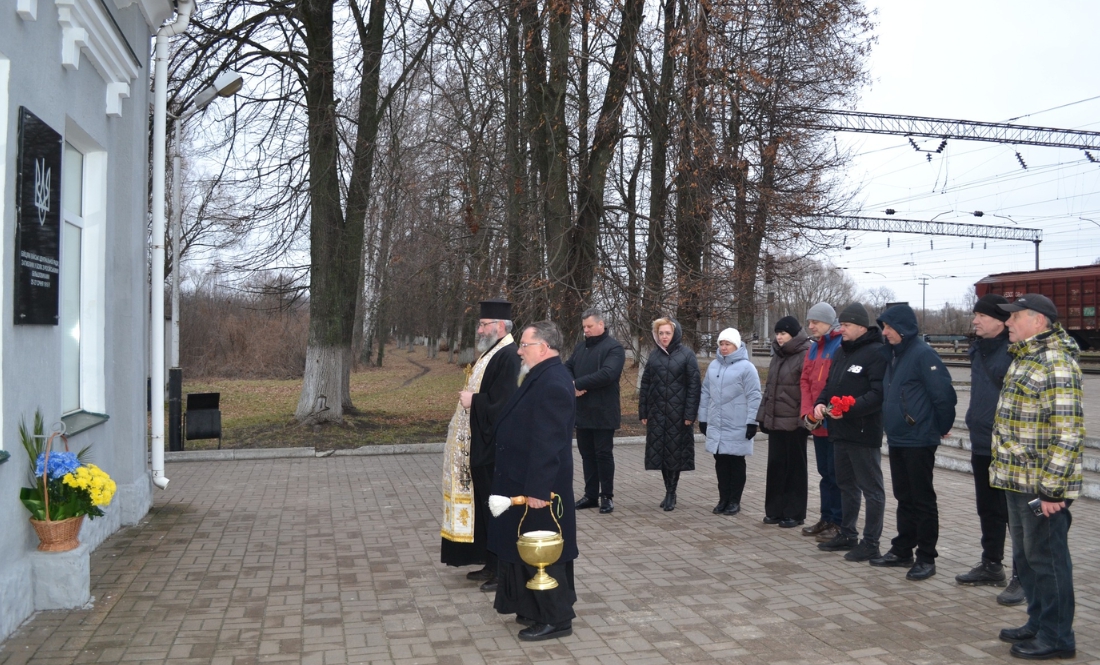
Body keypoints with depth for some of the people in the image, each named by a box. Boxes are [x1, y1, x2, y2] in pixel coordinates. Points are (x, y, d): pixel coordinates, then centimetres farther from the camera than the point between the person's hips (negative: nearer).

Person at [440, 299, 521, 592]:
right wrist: (470, 399, 8)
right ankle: (491, 564, 27)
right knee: (485, 505, 16)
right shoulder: (492, 353, 13)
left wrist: (472, 401, -14)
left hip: (494, 448, -10)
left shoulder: (509, 356, -19)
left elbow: (502, 404, -25)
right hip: (482, 446, 10)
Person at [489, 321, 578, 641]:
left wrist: (537, 489, -26)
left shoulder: (552, 383, -24)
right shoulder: (544, 377, 9)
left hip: (537, 486, -10)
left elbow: (548, 443, -27)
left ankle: (557, 619, 16)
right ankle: (538, 610, 33)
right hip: (526, 481, 10)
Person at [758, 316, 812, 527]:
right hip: (774, 421, 7)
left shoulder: (805, 355, -9)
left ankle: (794, 513, 13)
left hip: (793, 423, -7)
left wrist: (805, 418, -18)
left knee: (794, 467, 4)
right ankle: (775, 510, 19)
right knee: (775, 466, 10)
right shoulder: (778, 356, 15)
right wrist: (763, 415, 16)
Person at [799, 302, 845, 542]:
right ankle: (827, 519, 26)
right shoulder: (814, 347, 12)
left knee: (836, 474, 0)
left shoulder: (841, 345, -13)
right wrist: (808, 412, 1)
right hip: (818, 423, 8)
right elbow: (806, 381, 12)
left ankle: (838, 523, 9)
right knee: (825, 473, 16)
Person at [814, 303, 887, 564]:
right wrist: (820, 403, 1)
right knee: (847, 485, 18)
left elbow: (878, 394, -21)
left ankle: (871, 542, 10)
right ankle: (847, 535, 29)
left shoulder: (876, 353, -14)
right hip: (840, 431, 9)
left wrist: (849, 408, -29)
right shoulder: (842, 352, 15)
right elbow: (830, 384, 20)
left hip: (864, 434, -9)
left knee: (871, 489, 2)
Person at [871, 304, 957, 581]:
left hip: (919, 441, -8)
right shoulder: (895, 354, 11)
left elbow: (944, 395, -17)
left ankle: (926, 558, 11)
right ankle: (902, 550, 26)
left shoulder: (923, 355, -16)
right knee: (904, 498, 16)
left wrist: (942, 427, -6)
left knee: (923, 500, 2)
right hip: (897, 440, 8)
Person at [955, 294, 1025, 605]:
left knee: (1014, 512, 0)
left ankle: (1022, 577, 11)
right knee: (988, 509, 18)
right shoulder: (978, 350, 10)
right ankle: (991, 565, 31)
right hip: (981, 445, 9)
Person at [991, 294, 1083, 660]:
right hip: (1018, 480, 10)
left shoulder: (1056, 363, -17)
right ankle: (1038, 623, 32)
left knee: (1046, 558, 2)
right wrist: (1004, 470, 21)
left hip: (1042, 486, -10)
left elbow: (1068, 431, -22)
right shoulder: (1023, 358, 14)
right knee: (1025, 557, 19)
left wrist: (1052, 488, -22)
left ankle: (1056, 637, 15)